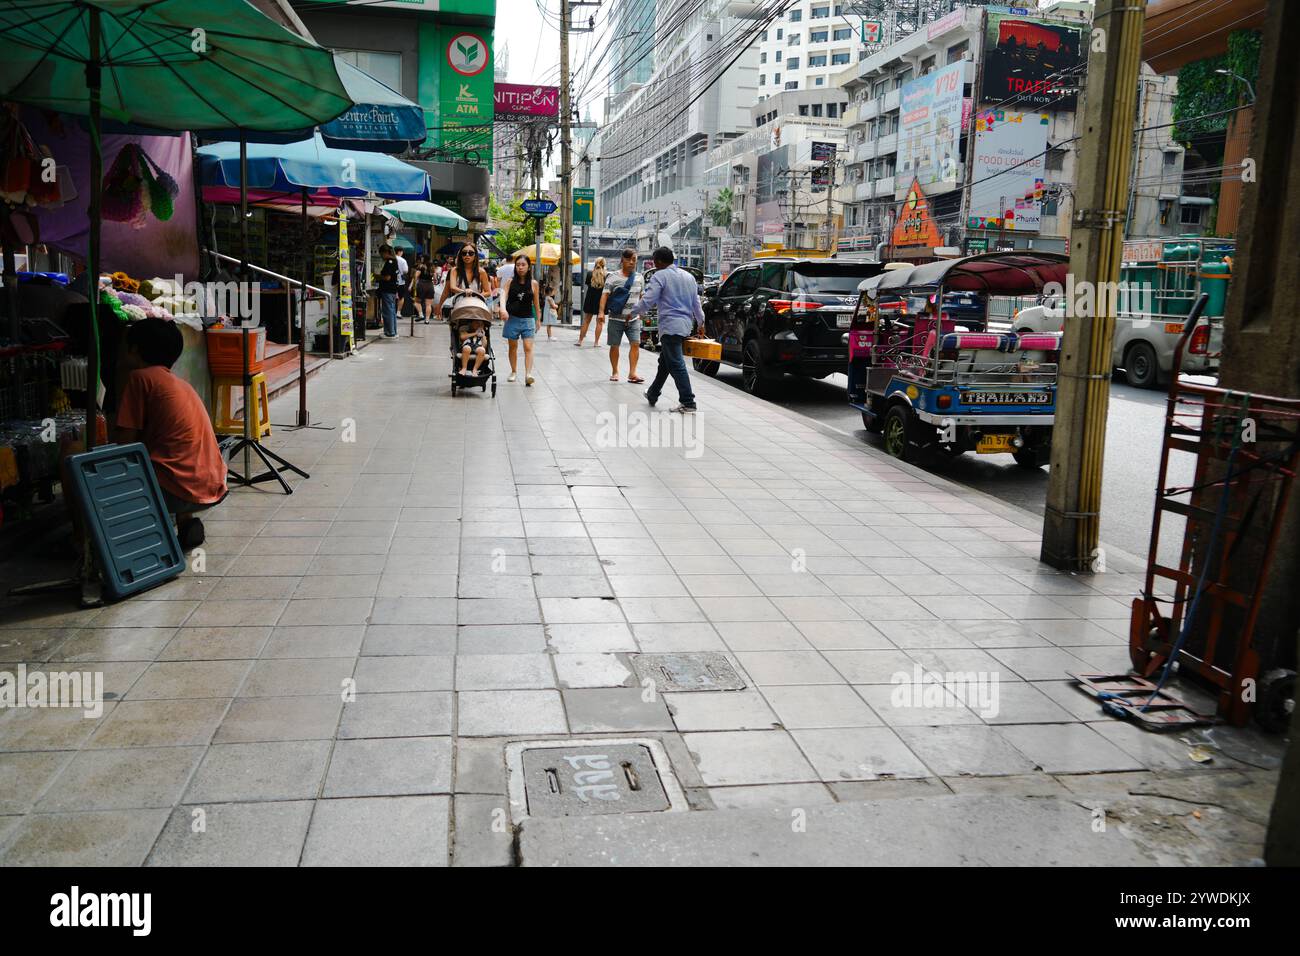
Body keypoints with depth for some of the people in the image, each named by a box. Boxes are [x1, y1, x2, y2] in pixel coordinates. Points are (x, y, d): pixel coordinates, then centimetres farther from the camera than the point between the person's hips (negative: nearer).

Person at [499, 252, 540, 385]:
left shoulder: (533, 283, -1)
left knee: (528, 347, -12)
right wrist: (503, 309, -32)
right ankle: (513, 372, 28)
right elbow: (504, 295, -13)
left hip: (528, 319, -1)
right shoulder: (510, 281, 0)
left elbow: (536, 303, 7)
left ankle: (528, 374, -22)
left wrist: (538, 320, 13)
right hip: (512, 318, 1)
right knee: (513, 347, 13)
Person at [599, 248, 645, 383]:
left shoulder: (639, 277, 10)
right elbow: (605, 294, -11)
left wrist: (641, 313, 18)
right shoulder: (613, 277, -3)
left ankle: (632, 373, -10)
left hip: (634, 319, 3)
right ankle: (614, 372, 20)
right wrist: (601, 312, -23)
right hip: (616, 318, -2)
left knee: (635, 344, -12)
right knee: (614, 346, 4)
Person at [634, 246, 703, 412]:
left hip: (670, 326, -8)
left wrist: (633, 311, 4)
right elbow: (696, 303, 21)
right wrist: (700, 321, 33)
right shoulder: (688, 276, 16)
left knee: (676, 364, -9)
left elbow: (647, 301, -12)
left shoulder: (660, 276, -7)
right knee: (665, 361, 19)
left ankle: (688, 403, -14)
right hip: (686, 325, 9)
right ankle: (652, 394, 31)